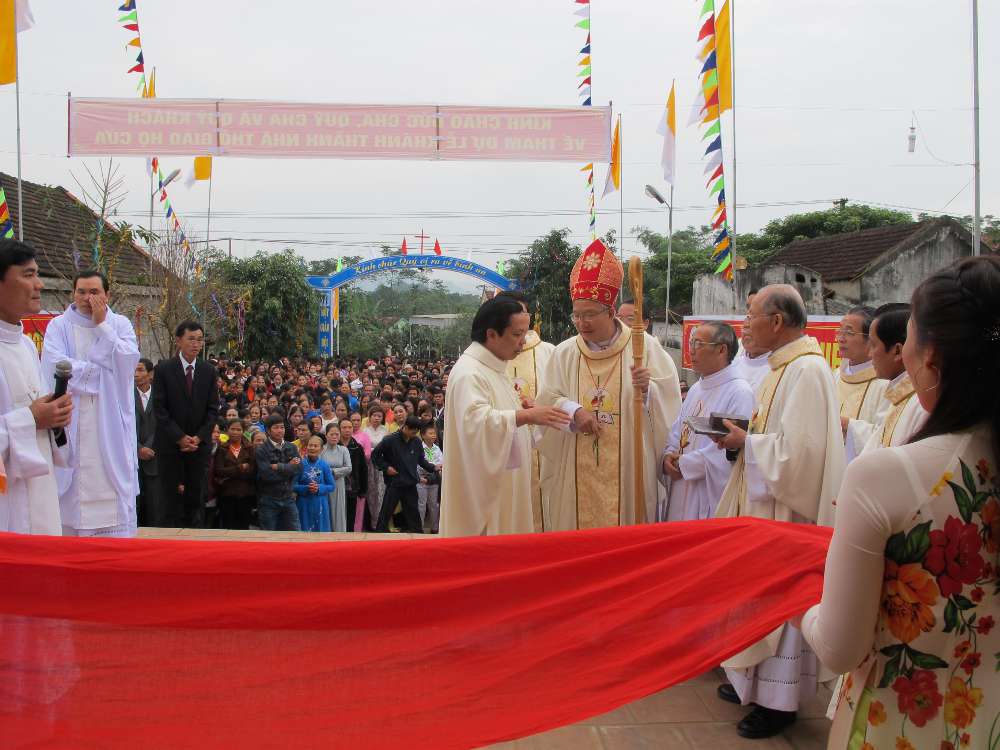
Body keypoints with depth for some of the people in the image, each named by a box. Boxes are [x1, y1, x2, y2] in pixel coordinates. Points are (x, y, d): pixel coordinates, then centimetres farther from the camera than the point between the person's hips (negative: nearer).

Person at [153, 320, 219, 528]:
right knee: (173, 496, 0)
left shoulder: (209, 371, 6)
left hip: (200, 443, 2)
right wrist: (180, 437, -12)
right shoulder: (163, 369, -2)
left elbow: (213, 409, 5)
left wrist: (199, 437, -6)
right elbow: (160, 409, -6)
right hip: (171, 443, -2)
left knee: (195, 495, 2)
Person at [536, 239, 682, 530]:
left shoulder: (644, 346, -1)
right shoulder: (564, 353, 6)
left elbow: (668, 397, -2)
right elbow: (548, 400, 3)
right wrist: (573, 410, -16)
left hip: (627, 468, -2)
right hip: (577, 471, 2)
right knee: (577, 538, 6)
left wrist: (647, 389, -23)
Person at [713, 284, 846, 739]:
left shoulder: (807, 370, -21)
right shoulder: (785, 365, 10)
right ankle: (757, 680, 30)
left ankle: (778, 700, 12)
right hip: (763, 502, 10)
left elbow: (797, 449, -26)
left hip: (785, 509, -10)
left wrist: (746, 442, -14)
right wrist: (743, 436, 2)